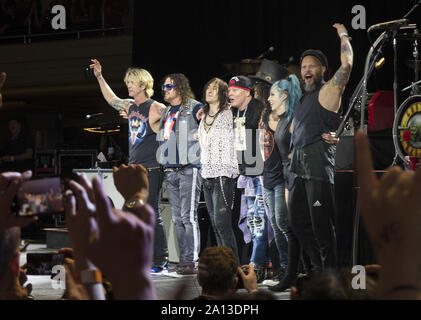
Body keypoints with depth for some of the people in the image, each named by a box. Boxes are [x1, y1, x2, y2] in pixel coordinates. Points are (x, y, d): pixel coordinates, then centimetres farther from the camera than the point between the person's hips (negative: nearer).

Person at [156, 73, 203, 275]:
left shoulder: (195, 108, -3)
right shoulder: (167, 112, 19)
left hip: (189, 168, -7)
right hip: (170, 171, 7)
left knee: (188, 216, -11)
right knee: (178, 218, 7)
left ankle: (192, 260, -11)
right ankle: (184, 260, 9)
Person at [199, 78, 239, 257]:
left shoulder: (228, 114, -4)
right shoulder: (204, 117, 18)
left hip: (224, 173, -7)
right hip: (207, 174, 7)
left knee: (221, 222, -14)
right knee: (215, 224, 6)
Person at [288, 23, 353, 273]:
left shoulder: (328, 92, -3)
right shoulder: (305, 98, 21)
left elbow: (347, 64, -13)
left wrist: (343, 35, -1)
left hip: (320, 166, -9)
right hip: (300, 167, 9)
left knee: (321, 224, -8)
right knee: (298, 220, 11)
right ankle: (319, 265, 20)